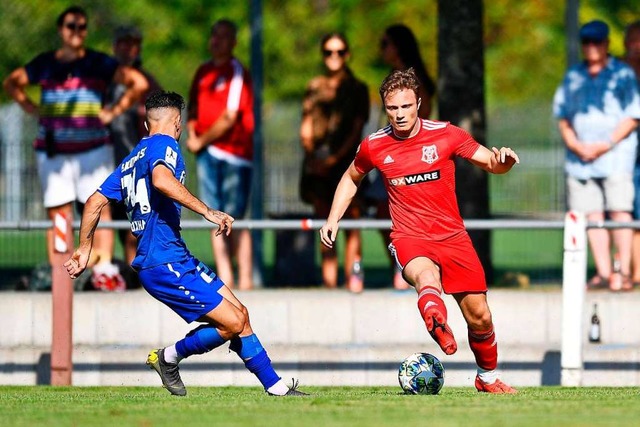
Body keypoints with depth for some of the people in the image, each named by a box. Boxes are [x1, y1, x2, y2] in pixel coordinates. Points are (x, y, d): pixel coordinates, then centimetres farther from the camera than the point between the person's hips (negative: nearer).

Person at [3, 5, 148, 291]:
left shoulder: (98, 63, 3)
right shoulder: (44, 64, 11)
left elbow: (138, 83, -1)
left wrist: (114, 111, -4)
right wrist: (31, 108, 12)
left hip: (92, 147, -2)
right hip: (52, 148, 2)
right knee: (57, 214, 1)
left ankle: (104, 270, -17)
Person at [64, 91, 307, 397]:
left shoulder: (131, 159, 20)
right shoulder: (164, 144, -7)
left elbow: (95, 202, 21)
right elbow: (161, 179, -29)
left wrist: (84, 249, 30)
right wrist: (208, 212, -32)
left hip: (176, 260, 10)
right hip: (166, 263, -10)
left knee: (240, 314, 8)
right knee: (233, 323, -13)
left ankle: (276, 388, 8)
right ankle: (169, 357, 5)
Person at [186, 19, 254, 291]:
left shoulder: (237, 73, -5)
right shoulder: (203, 72, 14)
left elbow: (230, 118, -10)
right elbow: (194, 108, 21)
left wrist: (201, 141, -4)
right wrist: (192, 133, 1)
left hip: (234, 153, -6)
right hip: (207, 153, 6)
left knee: (235, 218, -8)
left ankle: (245, 280, -6)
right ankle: (225, 279, 5)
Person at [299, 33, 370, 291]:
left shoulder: (357, 89, 6)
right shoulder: (315, 88, 15)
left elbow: (356, 131, -2)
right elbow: (306, 130, 13)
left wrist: (334, 158, -13)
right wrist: (311, 153, -7)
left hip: (346, 162, -3)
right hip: (319, 164, 3)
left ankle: (354, 278, -15)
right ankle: (329, 281, 2)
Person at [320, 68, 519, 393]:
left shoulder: (445, 135, -2)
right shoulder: (373, 147, 2)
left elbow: (491, 163, 2)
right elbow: (351, 178, 23)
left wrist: (503, 160, -22)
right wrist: (333, 219, 15)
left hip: (452, 236, 2)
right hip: (408, 238, -2)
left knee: (479, 317, 3)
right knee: (427, 276, -38)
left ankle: (488, 377, 30)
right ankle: (437, 323, -71)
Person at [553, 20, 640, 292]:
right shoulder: (573, 77, 16)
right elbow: (562, 117, 16)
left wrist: (606, 144, -11)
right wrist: (575, 145, -2)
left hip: (615, 155, -4)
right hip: (580, 157, 4)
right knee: (592, 215, 0)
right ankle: (603, 272, 2)